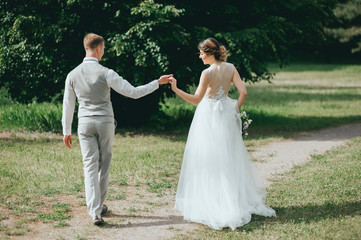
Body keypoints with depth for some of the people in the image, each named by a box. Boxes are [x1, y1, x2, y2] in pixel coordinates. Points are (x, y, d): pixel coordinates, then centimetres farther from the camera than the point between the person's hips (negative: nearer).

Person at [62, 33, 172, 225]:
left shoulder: (72, 75, -1)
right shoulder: (105, 73, -12)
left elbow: (68, 105, 6)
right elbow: (133, 92, -11)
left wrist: (67, 131, 16)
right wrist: (158, 83, -2)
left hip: (85, 123, 2)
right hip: (105, 123, -2)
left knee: (90, 166, -1)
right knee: (103, 165, 14)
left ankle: (94, 212, -11)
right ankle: (100, 206, 25)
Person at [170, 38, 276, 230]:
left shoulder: (207, 73, -17)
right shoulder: (230, 68, -1)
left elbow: (196, 100, -20)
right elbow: (243, 92, -4)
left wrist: (176, 90, -22)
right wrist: (234, 110, 7)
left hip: (208, 115, -5)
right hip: (226, 117, 5)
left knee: (208, 160, 2)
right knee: (228, 158, 14)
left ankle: (210, 203, 5)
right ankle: (237, 200, 20)